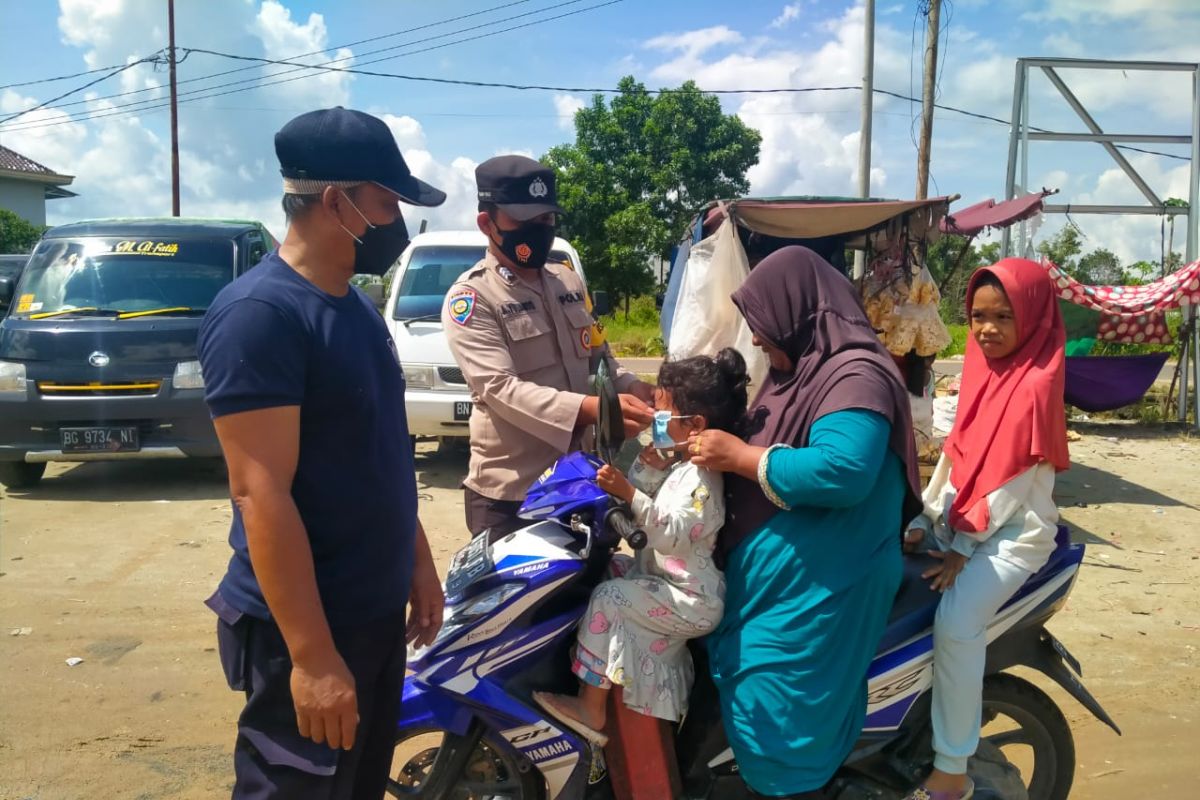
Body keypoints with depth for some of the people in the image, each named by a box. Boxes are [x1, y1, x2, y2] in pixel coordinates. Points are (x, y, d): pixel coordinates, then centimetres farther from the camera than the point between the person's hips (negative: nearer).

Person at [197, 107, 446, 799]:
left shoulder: (357, 307, 10)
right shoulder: (259, 313, -19)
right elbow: (261, 494, -23)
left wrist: (419, 561, 18)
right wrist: (313, 656, -24)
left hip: (377, 612, 9)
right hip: (307, 633, -8)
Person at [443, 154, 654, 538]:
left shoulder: (569, 282, 11)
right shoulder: (470, 297, -11)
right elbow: (500, 388, -22)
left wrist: (630, 388, -6)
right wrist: (592, 408, -35)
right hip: (508, 494, -6)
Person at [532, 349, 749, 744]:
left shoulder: (702, 477, -22)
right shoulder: (686, 466, 10)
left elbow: (673, 533, -33)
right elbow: (649, 503, 18)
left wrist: (628, 493, -38)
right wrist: (649, 466, 1)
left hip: (690, 599, -11)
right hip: (669, 582, 11)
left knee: (608, 597, -20)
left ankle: (591, 710, -9)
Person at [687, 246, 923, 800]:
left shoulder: (855, 375, -19)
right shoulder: (800, 369, 12)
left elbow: (840, 472, -33)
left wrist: (739, 456, -25)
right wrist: (715, 443, 2)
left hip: (814, 589, -10)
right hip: (775, 577, 10)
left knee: (778, 724, -1)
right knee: (754, 708, 20)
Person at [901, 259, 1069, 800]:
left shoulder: (1037, 383, -15)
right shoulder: (980, 371, 9)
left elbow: (1014, 480, -17)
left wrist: (963, 549, -17)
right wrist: (923, 519, 3)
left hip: (1013, 535, -8)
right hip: (958, 525, 8)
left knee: (956, 624, -26)